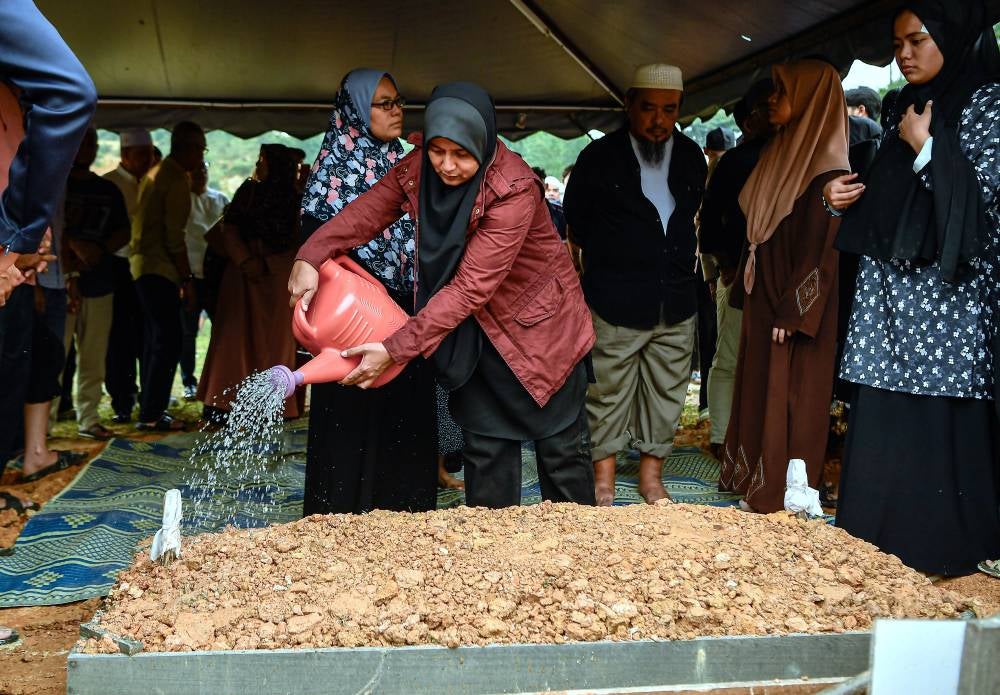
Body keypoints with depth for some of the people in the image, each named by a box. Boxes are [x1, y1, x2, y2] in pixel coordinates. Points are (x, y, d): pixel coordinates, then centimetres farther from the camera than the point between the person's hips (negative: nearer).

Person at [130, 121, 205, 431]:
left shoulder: (155, 174, 18)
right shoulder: (177, 180, -12)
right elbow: (174, 236, -18)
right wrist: (187, 278, -13)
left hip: (144, 265, 10)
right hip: (160, 269, -10)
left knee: (155, 341, 14)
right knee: (168, 342, -8)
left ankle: (150, 408, 19)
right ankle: (151, 414, -6)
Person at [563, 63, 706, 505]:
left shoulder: (692, 157, 8)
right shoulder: (599, 158, -3)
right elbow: (575, 223, 7)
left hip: (676, 305, 4)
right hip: (615, 306, -4)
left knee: (665, 395, 11)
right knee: (607, 398, 2)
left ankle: (651, 477, 25)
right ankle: (603, 483, 15)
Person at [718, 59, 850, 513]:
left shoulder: (826, 169, -15)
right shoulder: (782, 154, 12)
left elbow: (820, 248, -19)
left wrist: (792, 313, -21)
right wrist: (746, 279, 13)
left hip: (795, 302, -9)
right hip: (763, 299, 9)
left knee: (787, 395, 0)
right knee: (759, 386, 15)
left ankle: (778, 493, 11)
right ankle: (749, 472, 27)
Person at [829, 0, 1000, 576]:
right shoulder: (910, 108, 19)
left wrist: (926, 147, -12)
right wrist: (847, 198, 6)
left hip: (947, 306, -7)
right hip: (891, 300, 7)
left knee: (939, 435, -5)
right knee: (883, 436, 6)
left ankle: (944, 565, 6)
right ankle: (883, 557, 14)